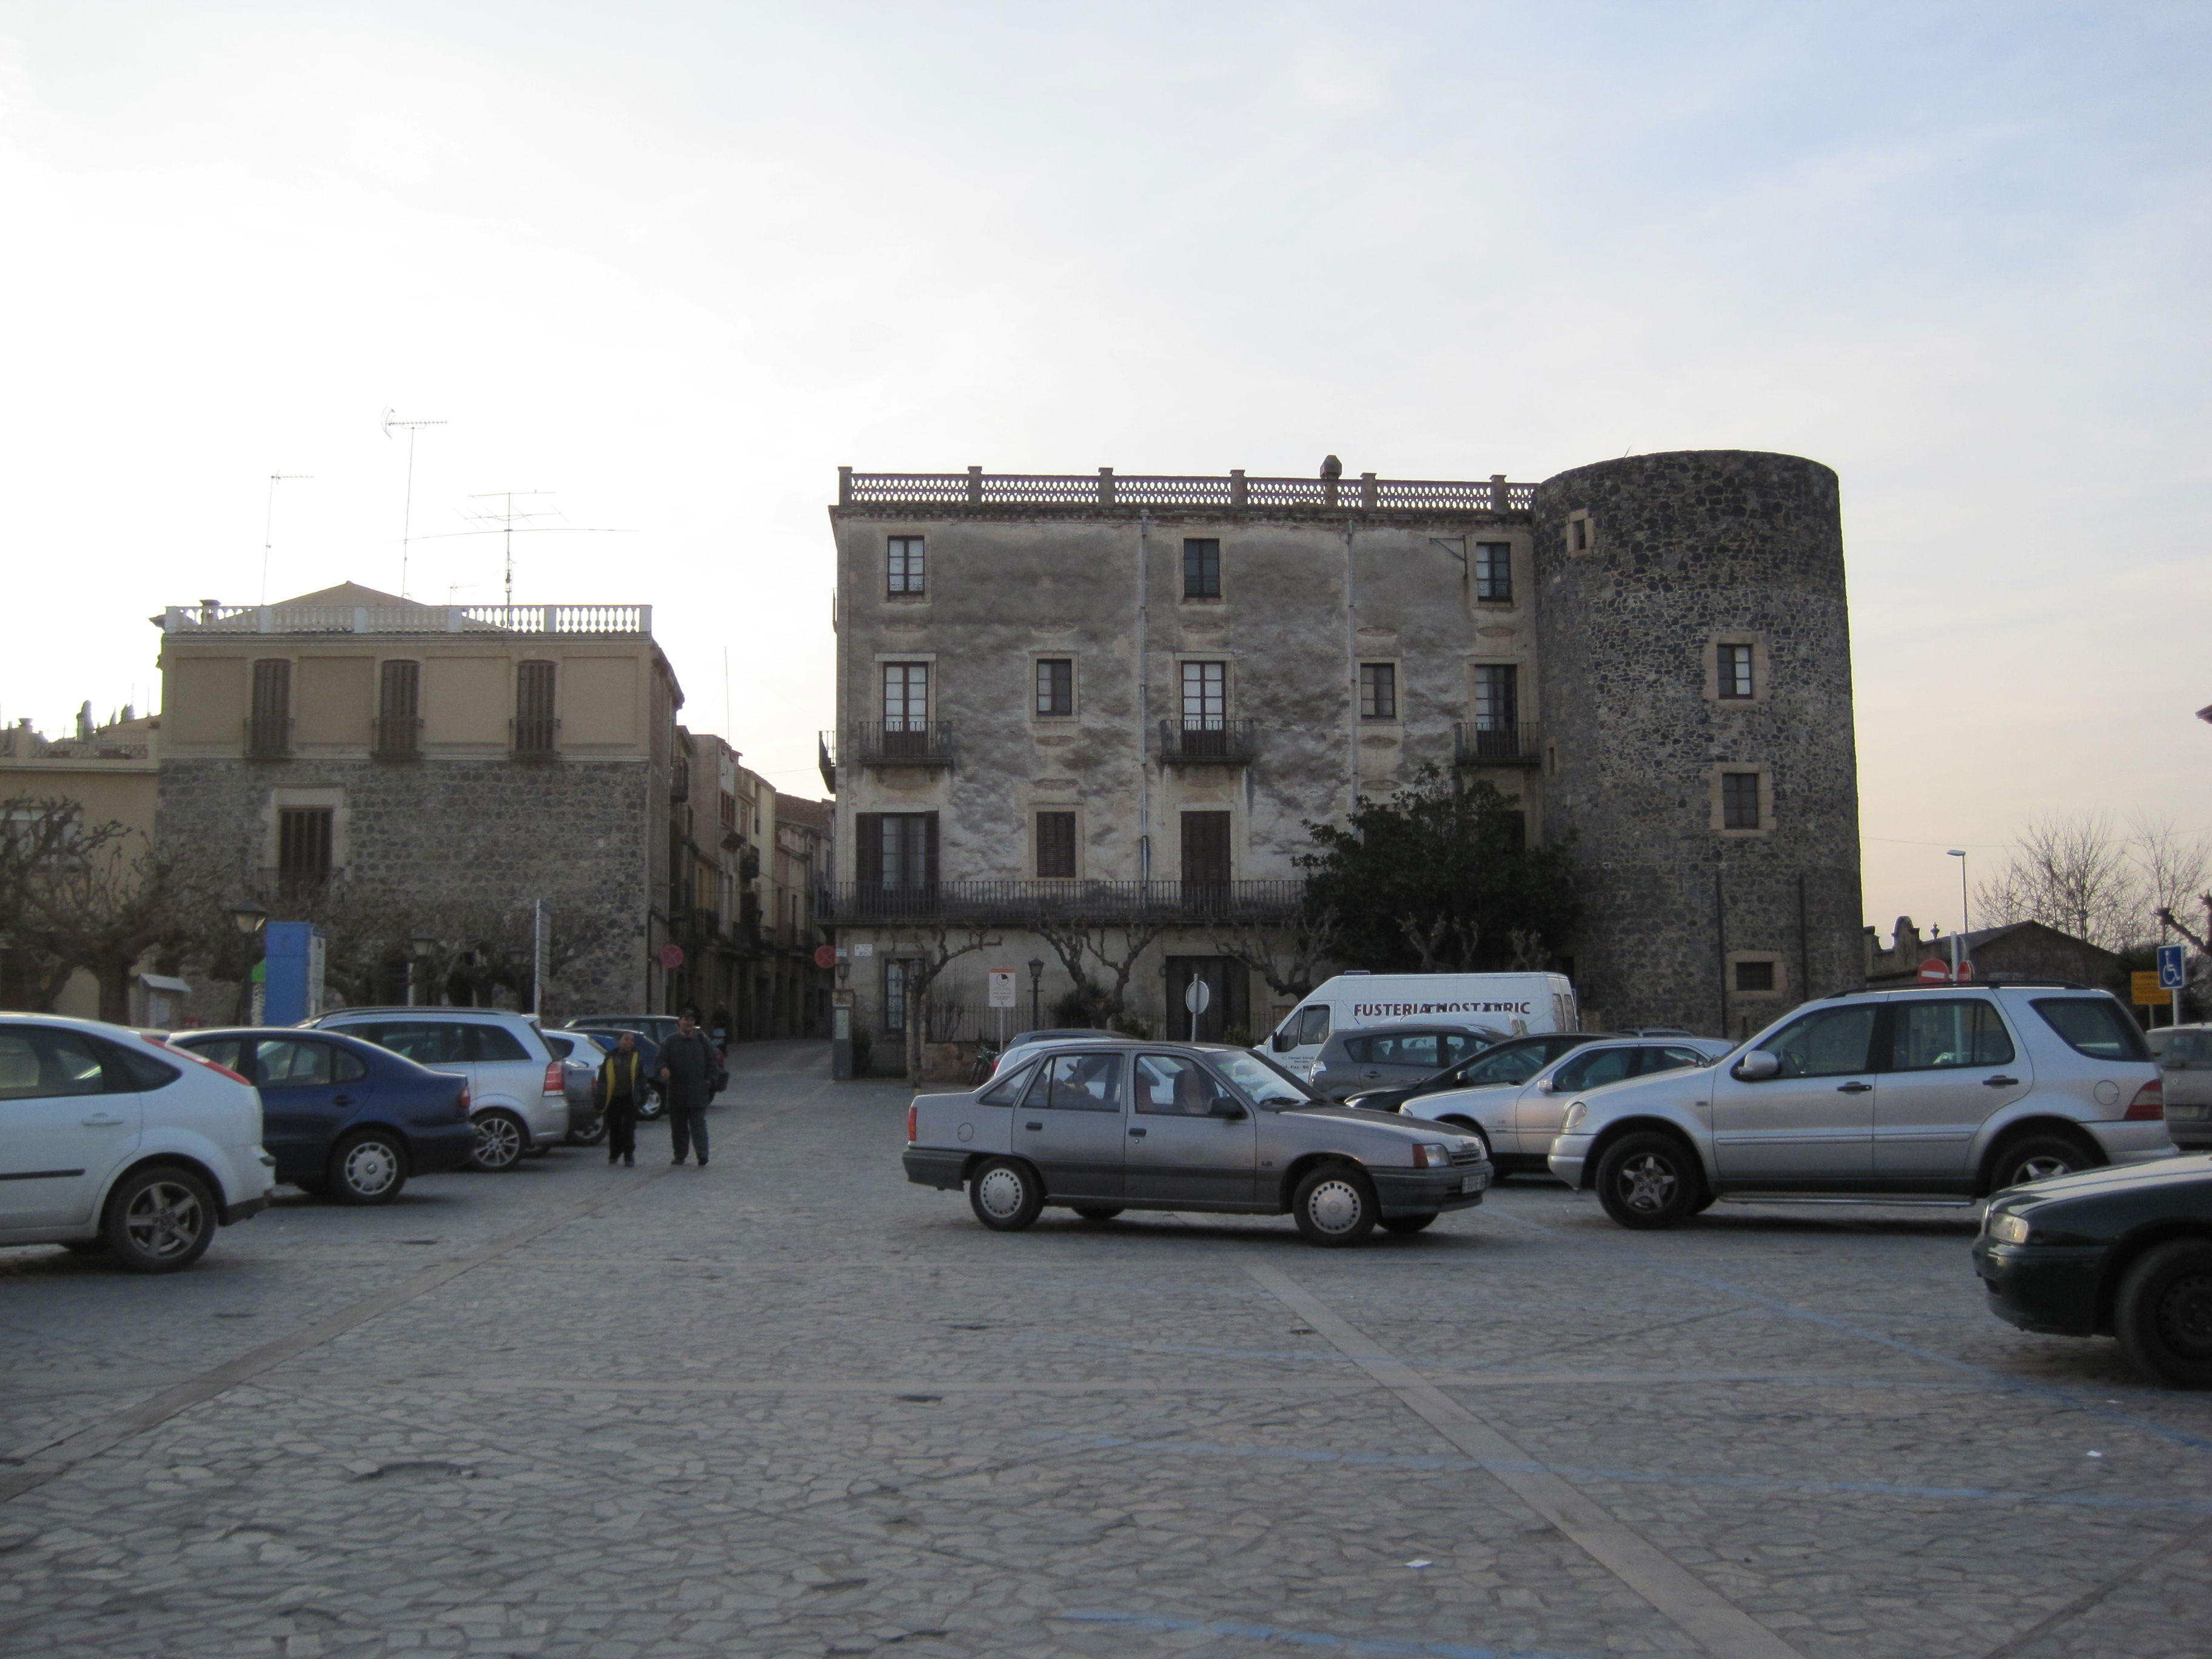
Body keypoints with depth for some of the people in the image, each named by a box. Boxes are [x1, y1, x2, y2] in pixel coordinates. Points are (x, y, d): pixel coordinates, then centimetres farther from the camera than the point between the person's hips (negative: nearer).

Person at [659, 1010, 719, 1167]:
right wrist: (664, 1070, -19)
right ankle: (679, 1155, 19)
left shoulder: (702, 1041, 5)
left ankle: (702, 1156, -12)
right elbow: (662, 1060, 3)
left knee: (698, 1124, -8)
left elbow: (711, 1061, 9)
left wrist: (708, 1081, 0)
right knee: (678, 1126, 9)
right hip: (676, 1092, 2)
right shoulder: (671, 1042, 6)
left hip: (697, 1092, -2)